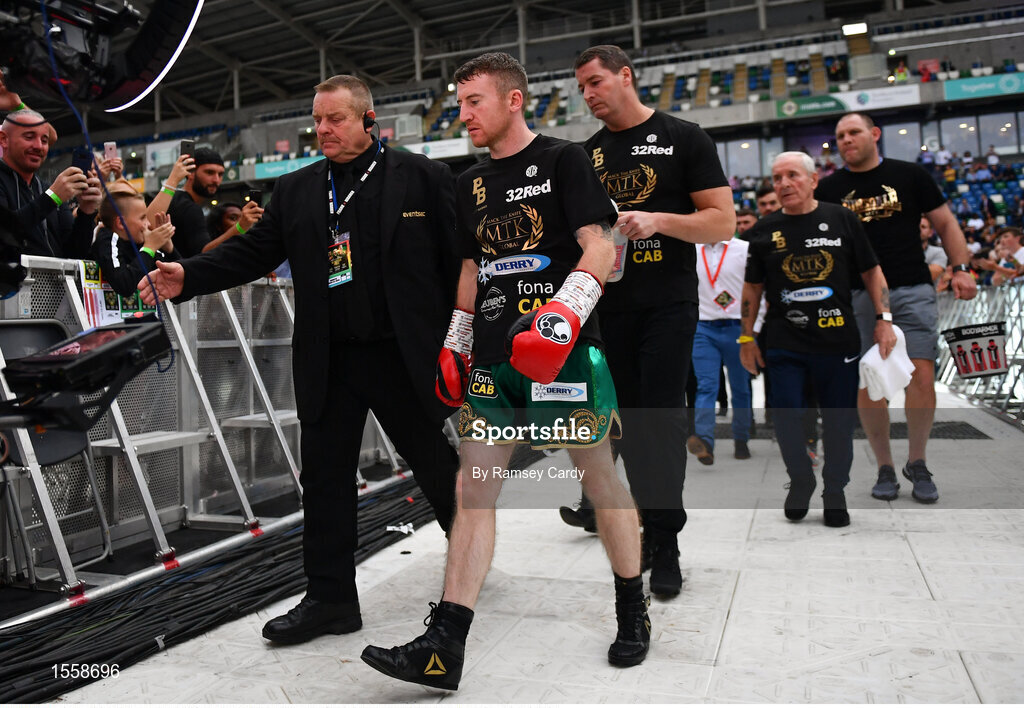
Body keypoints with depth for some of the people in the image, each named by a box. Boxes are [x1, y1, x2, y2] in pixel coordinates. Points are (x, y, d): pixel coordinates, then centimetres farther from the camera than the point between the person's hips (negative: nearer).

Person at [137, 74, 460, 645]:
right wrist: (188, 277, -8)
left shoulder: (424, 178, -1)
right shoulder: (295, 191, 12)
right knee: (324, 478, 8)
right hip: (328, 361, 4)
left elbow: (459, 261, -3)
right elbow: (253, 251, 8)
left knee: (441, 467, 11)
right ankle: (331, 600, 23)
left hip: (407, 356, -3)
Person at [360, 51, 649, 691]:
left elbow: (601, 247, -8)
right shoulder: (471, 182, 19)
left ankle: (633, 611, 27)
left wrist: (564, 311, -23)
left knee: (601, 480, 5)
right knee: (472, 490, -1)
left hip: (564, 350, -5)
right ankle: (444, 647, 3)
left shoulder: (563, 160, 0)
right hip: (494, 358, 6)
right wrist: (455, 343, 20)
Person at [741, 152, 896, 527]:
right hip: (784, 344, 0)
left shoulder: (841, 220, 3)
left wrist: (884, 319, -1)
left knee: (839, 422, 7)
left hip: (838, 341, 0)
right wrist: (747, 338, 7)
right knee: (786, 419, -1)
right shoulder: (765, 230, 5)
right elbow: (753, 287, 10)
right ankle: (800, 479, 26)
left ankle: (835, 490, 28)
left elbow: (871, 271, 8)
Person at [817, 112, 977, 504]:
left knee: (921, 379, -9)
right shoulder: (829, 188, 9)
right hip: (857, 296, 1)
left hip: (912, 291, -1)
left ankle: (917, 463, 11)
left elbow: (945, 223, 10)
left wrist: (960, 268, -3)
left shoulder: (909, 175, 7)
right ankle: (885, 468, 14)